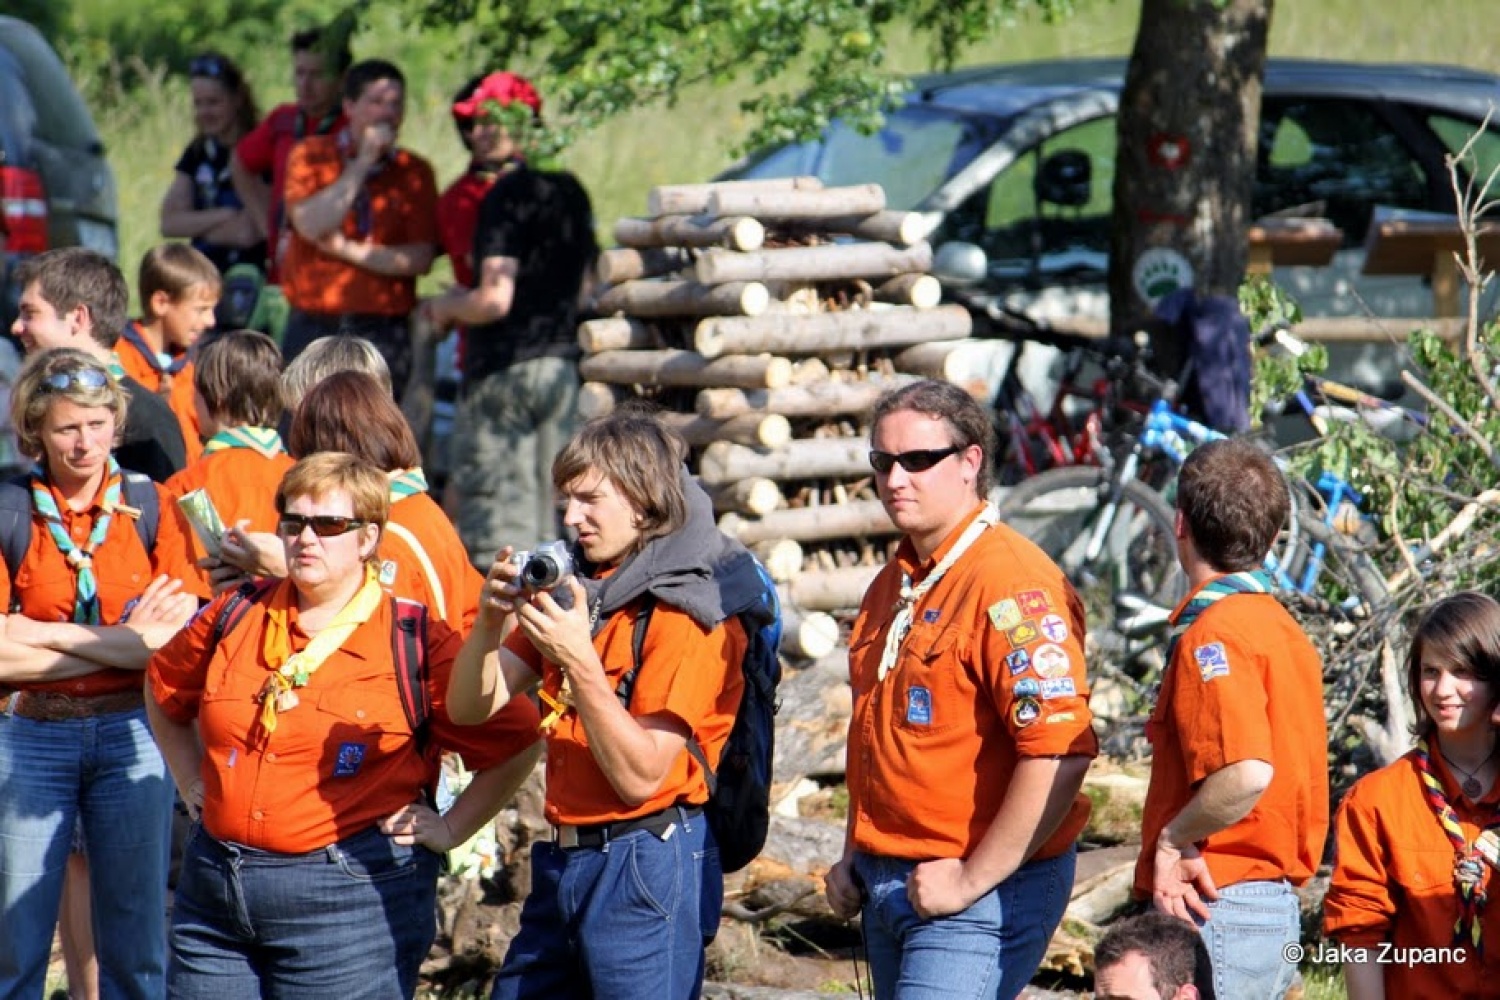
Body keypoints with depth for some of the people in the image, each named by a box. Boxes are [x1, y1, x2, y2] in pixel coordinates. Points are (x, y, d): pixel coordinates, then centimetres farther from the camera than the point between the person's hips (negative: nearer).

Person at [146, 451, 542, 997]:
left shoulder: (418, 644, -5)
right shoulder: (234, 617, 7)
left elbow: (517, 742, 0)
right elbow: (163, 690, 26)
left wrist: (451, 829, -2)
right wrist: (193, 783, 19)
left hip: (351, 902, -4)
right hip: (213, 891, 5)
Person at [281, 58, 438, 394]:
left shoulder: (414, 172, 6)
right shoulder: (311, 156, 4)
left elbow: (421, 258, -2)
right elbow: (312, 226, -13)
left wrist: (348, 250, -10)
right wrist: (363, 163, -10)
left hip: (383, 331, 0)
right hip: (313, 325, 0)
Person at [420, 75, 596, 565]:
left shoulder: (508, 195, -14)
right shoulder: (570, 192, 11)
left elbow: (494, 301, -21)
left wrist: (448, 307, 0)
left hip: (505, 366, -8)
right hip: (561, 364, 8)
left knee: (495, 522, -5)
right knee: (546, 518, 12)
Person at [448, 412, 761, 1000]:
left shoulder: (691, 610, -10)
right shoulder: (573, 591, 12)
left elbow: (640, 776, -17)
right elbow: (469, 707, 7)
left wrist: (580, 663, -26)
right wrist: (489, 623, -11)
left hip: (646, 863, -7)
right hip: (563, 858, 7)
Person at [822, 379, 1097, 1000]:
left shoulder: (1011, 583, -16)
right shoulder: (893, 586, 14)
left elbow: (1061, 751, -25)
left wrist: (973, 877, -20)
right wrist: (856, 856, 16)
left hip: (988, 890, -9)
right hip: (890, 886, 9)